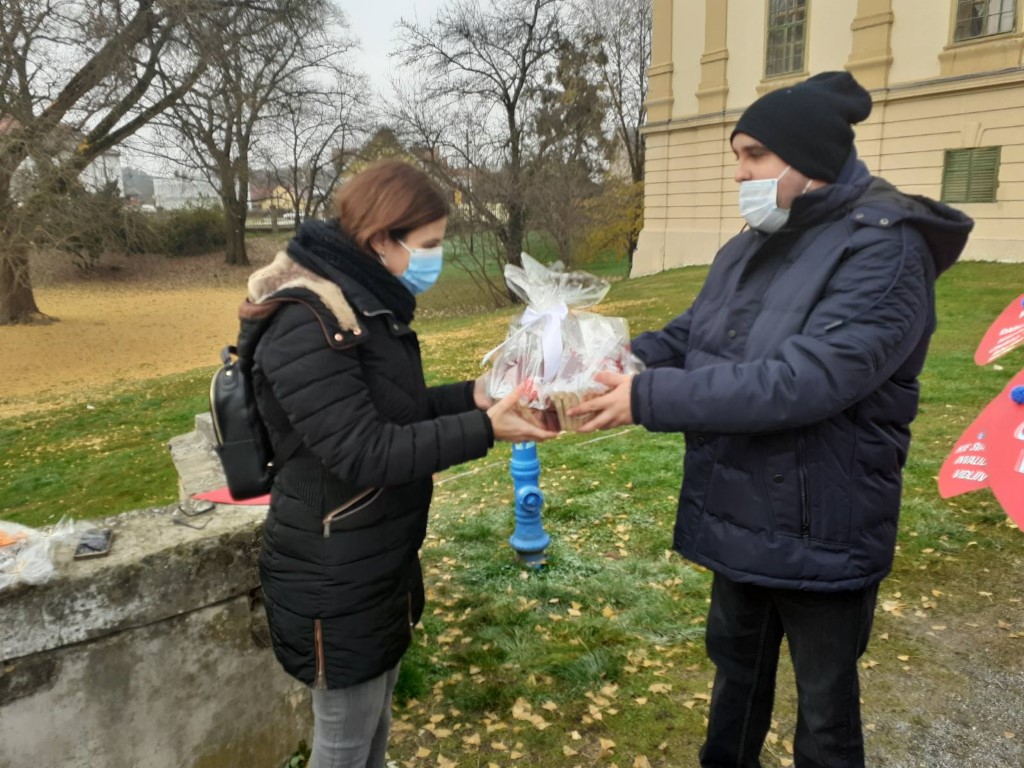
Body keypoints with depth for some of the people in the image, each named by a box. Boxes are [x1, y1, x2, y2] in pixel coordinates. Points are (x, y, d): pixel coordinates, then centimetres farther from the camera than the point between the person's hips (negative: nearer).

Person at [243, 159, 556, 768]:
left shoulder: (370, 306, 6)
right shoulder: (307, 323, -25)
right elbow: (364, 452, -29)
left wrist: (473, 395, -3)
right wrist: (482, 430, -28)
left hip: (383, 562, 9)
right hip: (334, 578, -9)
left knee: (376, 716, 27)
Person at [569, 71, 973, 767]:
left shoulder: (884, 250, -21)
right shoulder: (749, 248, 6)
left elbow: (804, 380, -33)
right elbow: (687, 337, 5)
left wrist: (649, 399, -32)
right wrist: (609, 363, -14)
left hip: (822, 535, -7)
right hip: (741, 517, 8)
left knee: (825, 708, 16)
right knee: (737, 665, 28)